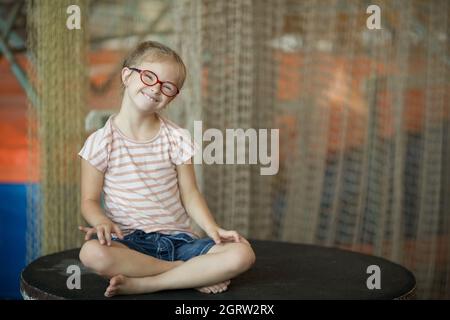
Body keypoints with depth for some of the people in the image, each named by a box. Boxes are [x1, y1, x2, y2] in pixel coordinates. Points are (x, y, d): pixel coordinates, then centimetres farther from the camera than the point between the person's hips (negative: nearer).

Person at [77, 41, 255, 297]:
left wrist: (213, 229, -11)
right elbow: (90, 200, 1)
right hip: (129, 242, -2)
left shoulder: (177, 138, 5)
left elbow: (189, 194, 5)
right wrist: (102, 222, -22)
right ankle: (197, 273, -21)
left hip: (177, 238, 2)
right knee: (92, 253, -38)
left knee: (242, 254, -23)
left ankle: (139, 284, -22)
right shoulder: (101, 142, -1)